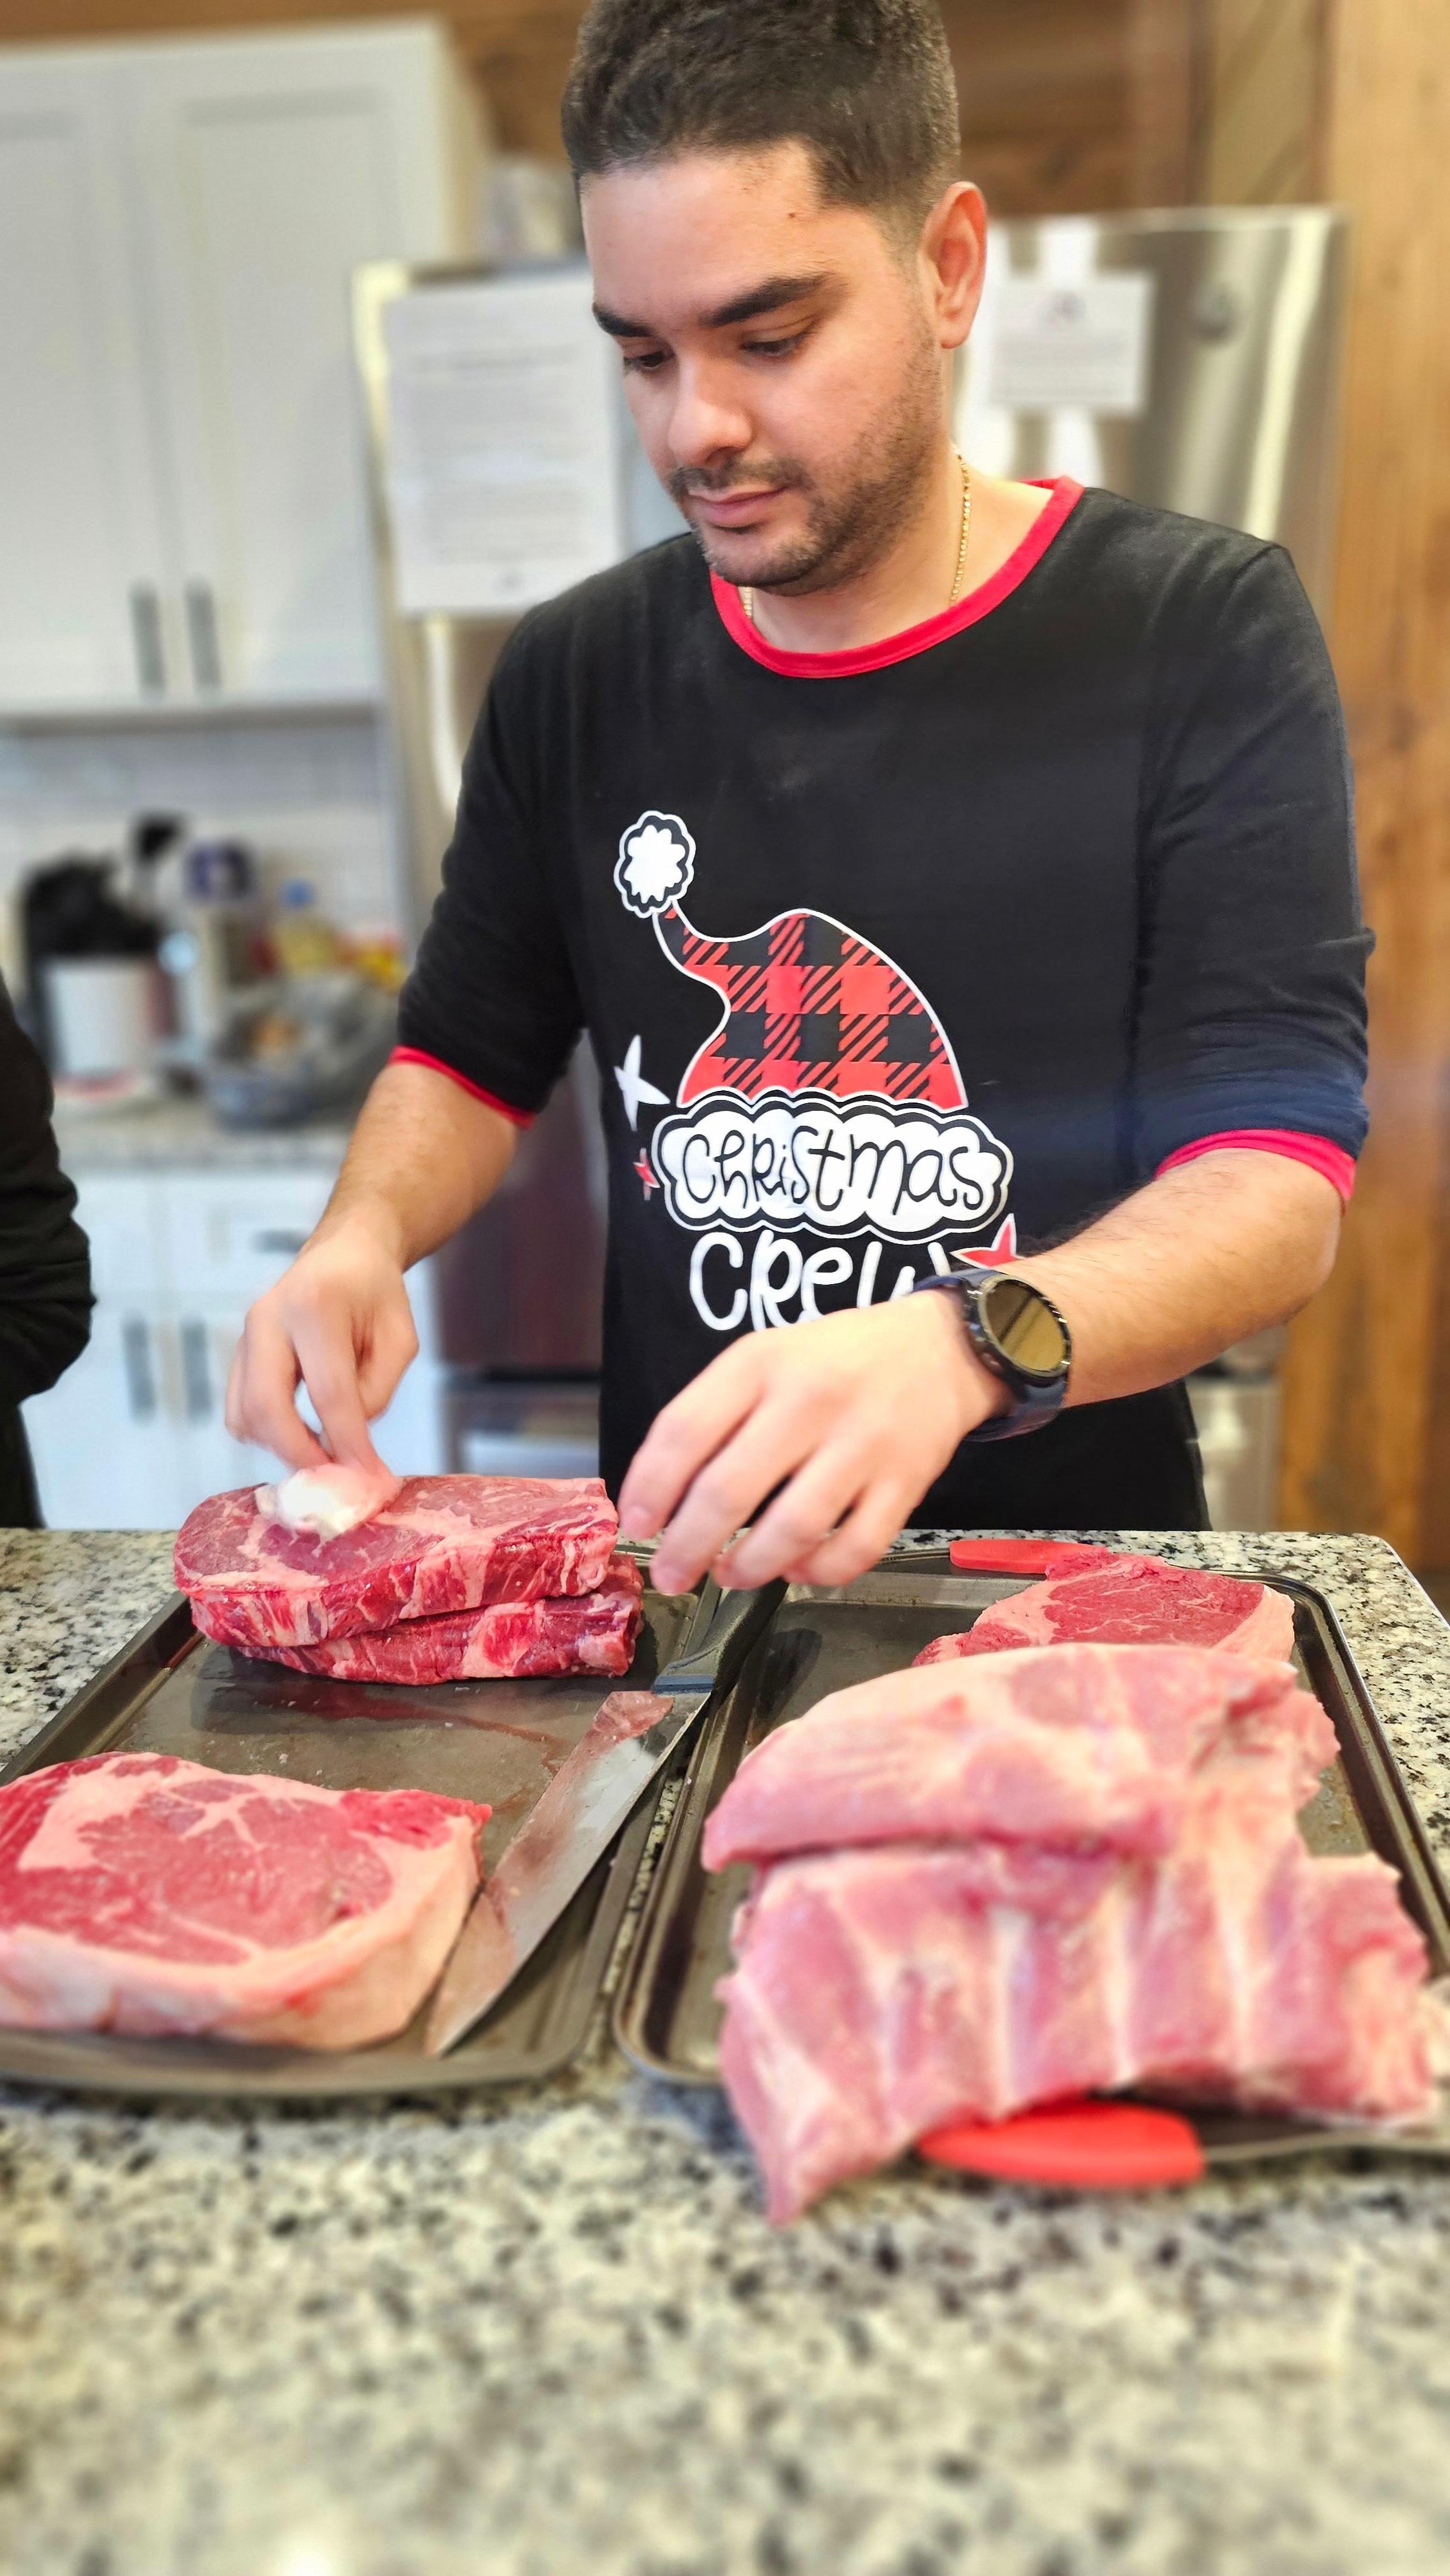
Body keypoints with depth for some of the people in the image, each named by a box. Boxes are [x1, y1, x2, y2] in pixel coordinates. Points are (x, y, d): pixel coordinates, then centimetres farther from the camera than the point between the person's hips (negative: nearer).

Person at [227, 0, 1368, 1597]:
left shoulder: (1202, 638, -9)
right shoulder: (575, 677, 2)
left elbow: (1275, 1181, -16)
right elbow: (469, 1055, 12)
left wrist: (966, 1348, -35)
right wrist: (365, 1236, -10)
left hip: (1073, 1568, -2)